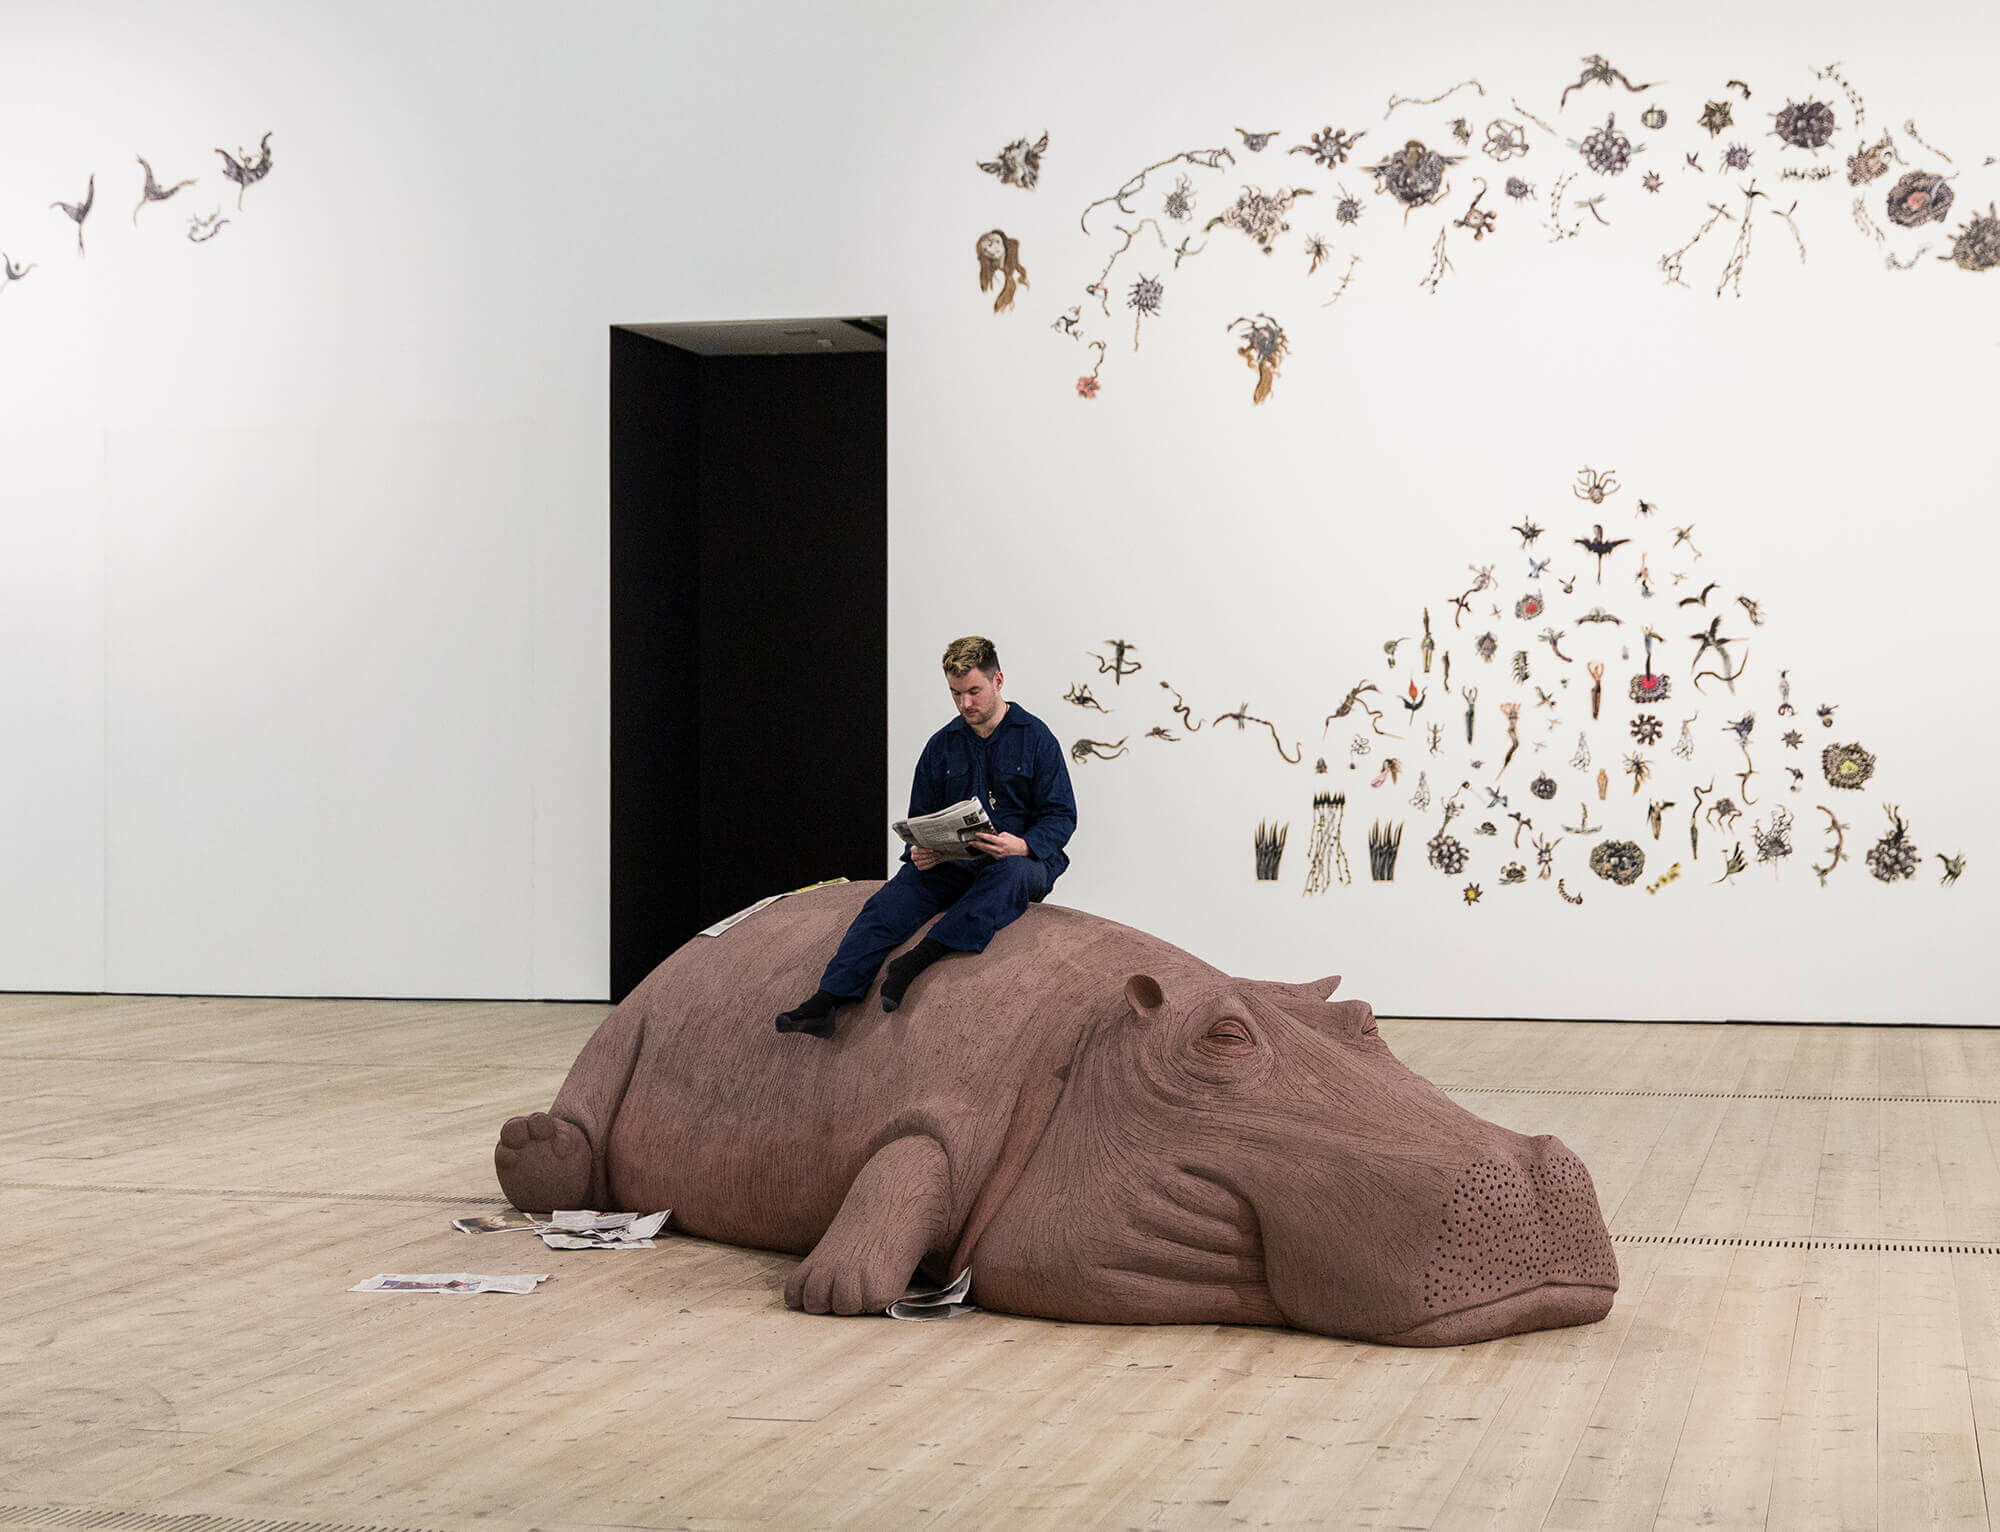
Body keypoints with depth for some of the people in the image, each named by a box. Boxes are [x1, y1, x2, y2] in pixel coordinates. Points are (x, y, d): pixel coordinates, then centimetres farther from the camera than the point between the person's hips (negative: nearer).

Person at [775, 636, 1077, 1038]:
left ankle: (918, 959, -50)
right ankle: (825, 1002, -39)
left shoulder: (1035, 738, 1)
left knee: (1011, 873, -41)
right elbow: (920, 816, 19)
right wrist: (917, 850, -6)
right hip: (951, 864, 4)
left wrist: (1022, 846, -24)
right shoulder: (942, 745, 14)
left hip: (1020, 858, -3)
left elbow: (1062, 816, -3)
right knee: (889, 901, -24)